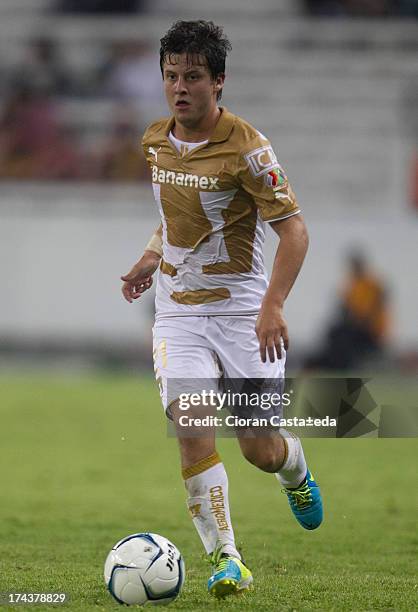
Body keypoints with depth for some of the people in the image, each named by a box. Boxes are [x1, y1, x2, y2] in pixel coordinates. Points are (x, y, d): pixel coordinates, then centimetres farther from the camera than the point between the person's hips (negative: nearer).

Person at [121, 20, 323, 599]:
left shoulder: (246, 148, -15)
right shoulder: (156, 141, 4)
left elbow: (294, 230, -16)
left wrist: (273, 306, -26)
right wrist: (151, 258, 11)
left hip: (242, 308, -4)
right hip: (178, 310, 4)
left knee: (260, 449, 0)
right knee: (192, 429, -17)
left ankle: (295, 471, 39)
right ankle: (226, 560, -12)